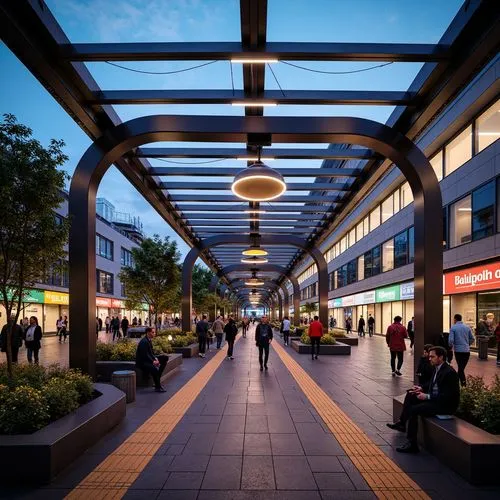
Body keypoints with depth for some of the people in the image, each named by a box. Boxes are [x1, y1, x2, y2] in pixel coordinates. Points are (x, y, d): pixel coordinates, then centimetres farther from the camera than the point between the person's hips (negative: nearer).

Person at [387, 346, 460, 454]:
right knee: (410, 395, 2)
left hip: (446, 405, -10)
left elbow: (448, 396, -25)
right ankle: (402, 422, 3)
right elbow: (432, 384, 22)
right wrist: (422, 388, 2)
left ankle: (412, 444, -11)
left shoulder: (449, 372, -22)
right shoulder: (436, 368, 6)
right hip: (433, 398, 10)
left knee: (413, 409, -19)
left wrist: (427, 396, -24)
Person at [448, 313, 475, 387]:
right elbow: (472, 339, 8)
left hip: (458, 350, -3)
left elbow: (451, 340, -14)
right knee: (462, 367, 14)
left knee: (460, 368, 4)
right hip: (467, 350, 3)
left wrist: (451, 346, 5)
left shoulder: (453, 328, -7)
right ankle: (462, 381, 21)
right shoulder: (467, 327, 5)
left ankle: (464, 384, 1)